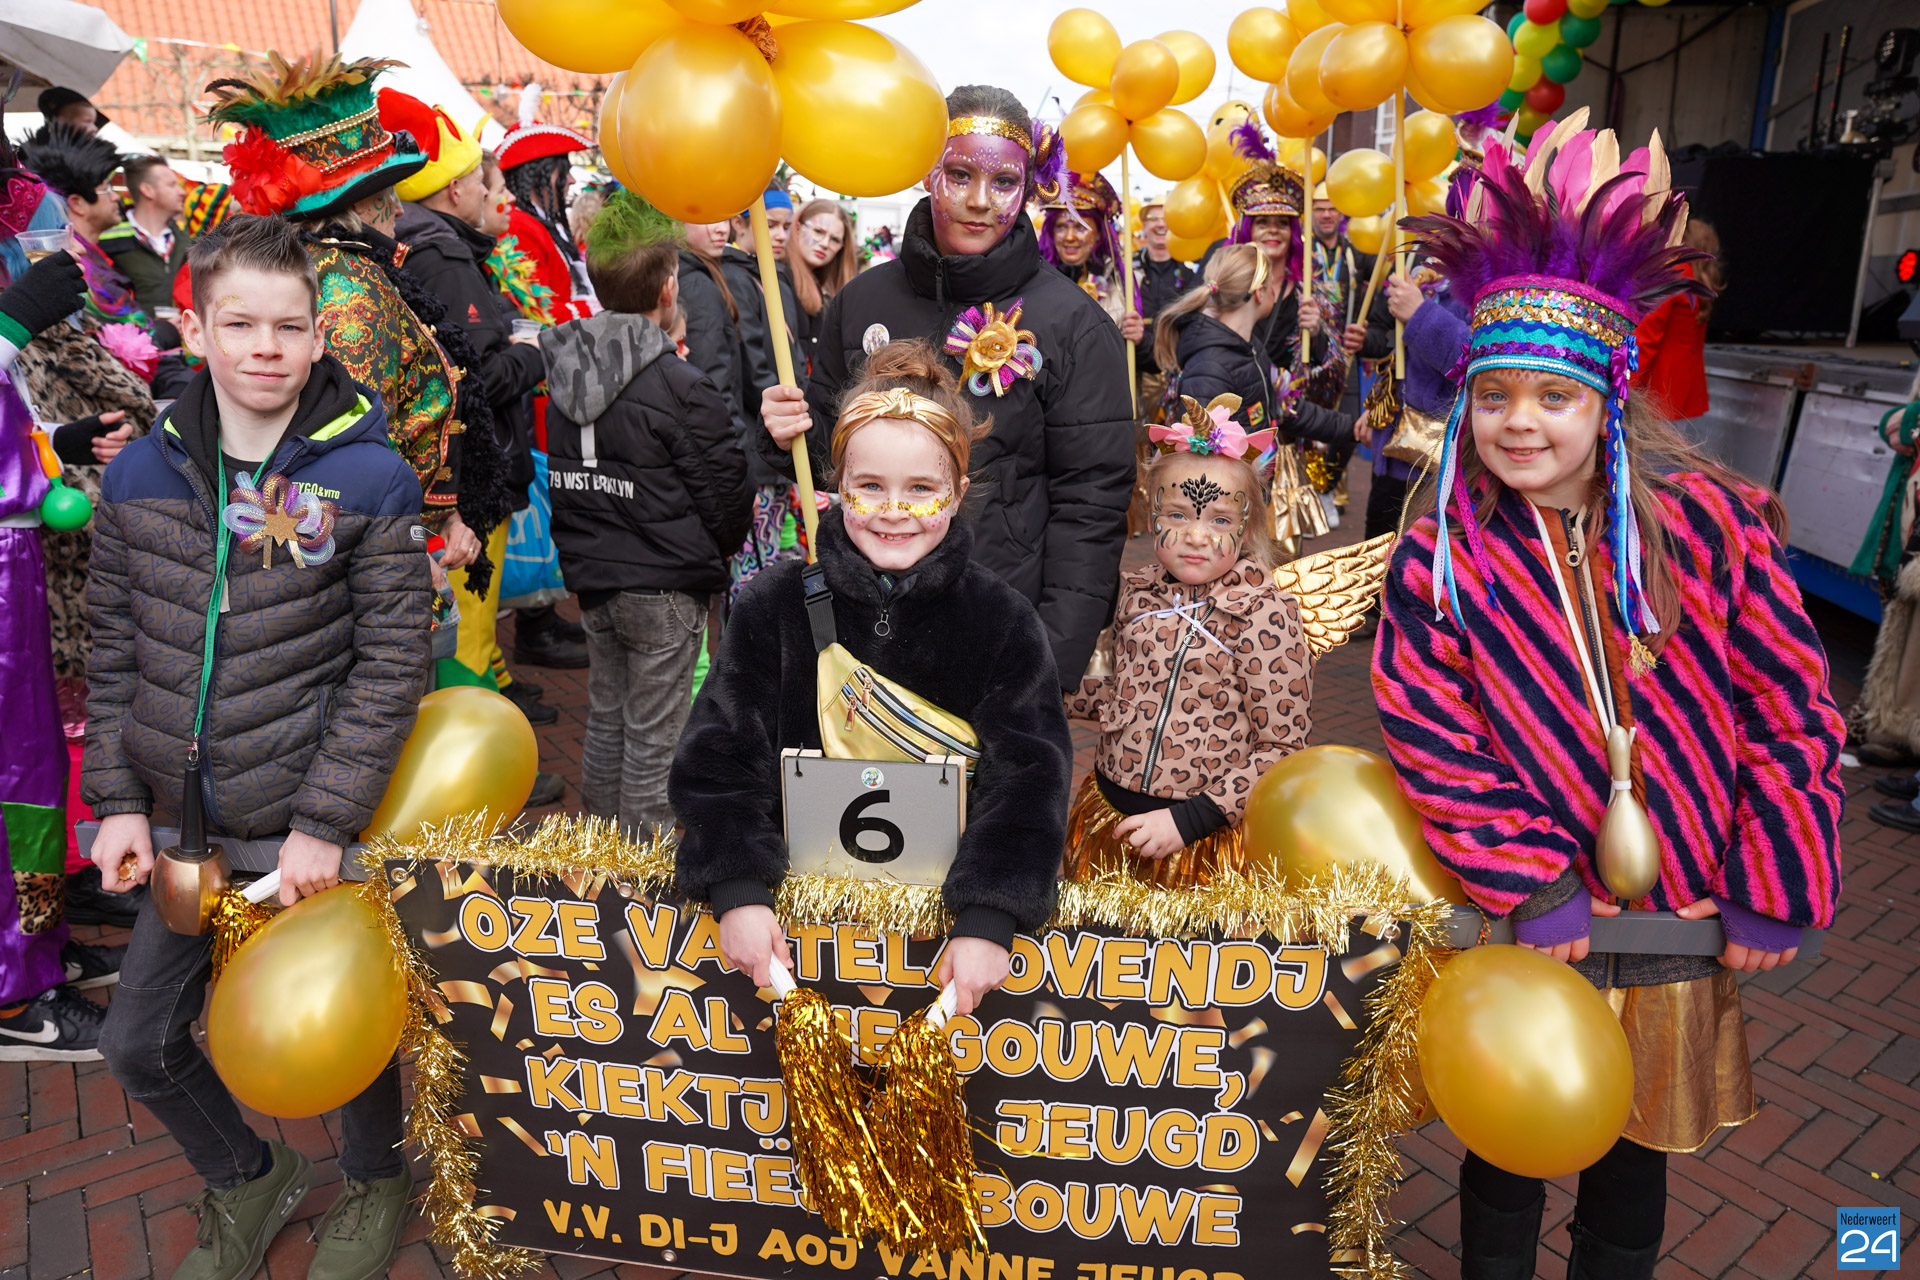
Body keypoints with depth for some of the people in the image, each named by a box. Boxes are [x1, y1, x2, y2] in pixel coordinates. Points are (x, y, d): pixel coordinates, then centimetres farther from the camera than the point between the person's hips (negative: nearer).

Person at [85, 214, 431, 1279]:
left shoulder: (370, 480, -12)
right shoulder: (141, 474, 1)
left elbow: (393, 662, -13)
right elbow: (116, 651, 8)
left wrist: (325, 822, -17)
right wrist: (118, 800, 2)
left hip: (313, 822, -4)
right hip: (189, 825, 5)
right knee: (138, 1045, 15)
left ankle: (375, 1182, 42)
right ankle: (248, 1178, 43)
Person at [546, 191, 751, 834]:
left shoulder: (563, 373, 4)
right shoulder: (681, 388, -17)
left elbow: (561, 481, 10)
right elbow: (726, 496, -11)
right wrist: (712, 554, 8)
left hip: (591, 578, 7)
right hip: (663, 587, -7)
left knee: (606, 719, 19)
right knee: (652, 735, 3)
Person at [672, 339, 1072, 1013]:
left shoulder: (1004, 622, -2)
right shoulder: (774, 606, 1)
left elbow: (1027, 778, -10)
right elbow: (718, 760, -4)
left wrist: (985, 923, -24)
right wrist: (739, 894, -20)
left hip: (943, 901, -1)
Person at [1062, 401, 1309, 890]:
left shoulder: (1264, 615, -17)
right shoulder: (1138, 592, -1)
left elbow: (1283, 748, -15)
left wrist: (1190, 819, -20)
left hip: (1205, 836, -5)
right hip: (1109, 819, 5)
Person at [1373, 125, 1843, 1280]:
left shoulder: (1707, 522, -9)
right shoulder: (1437, 563, -10)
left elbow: (1791, 711, -5)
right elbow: (1433, 745, -11)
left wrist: (1774, 892, -5)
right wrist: (1531, 887, -15)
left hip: (1681, 922, 1)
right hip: (1531, 924, -1)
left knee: (1637, 1156, 21)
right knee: (1507, 1150, 18)